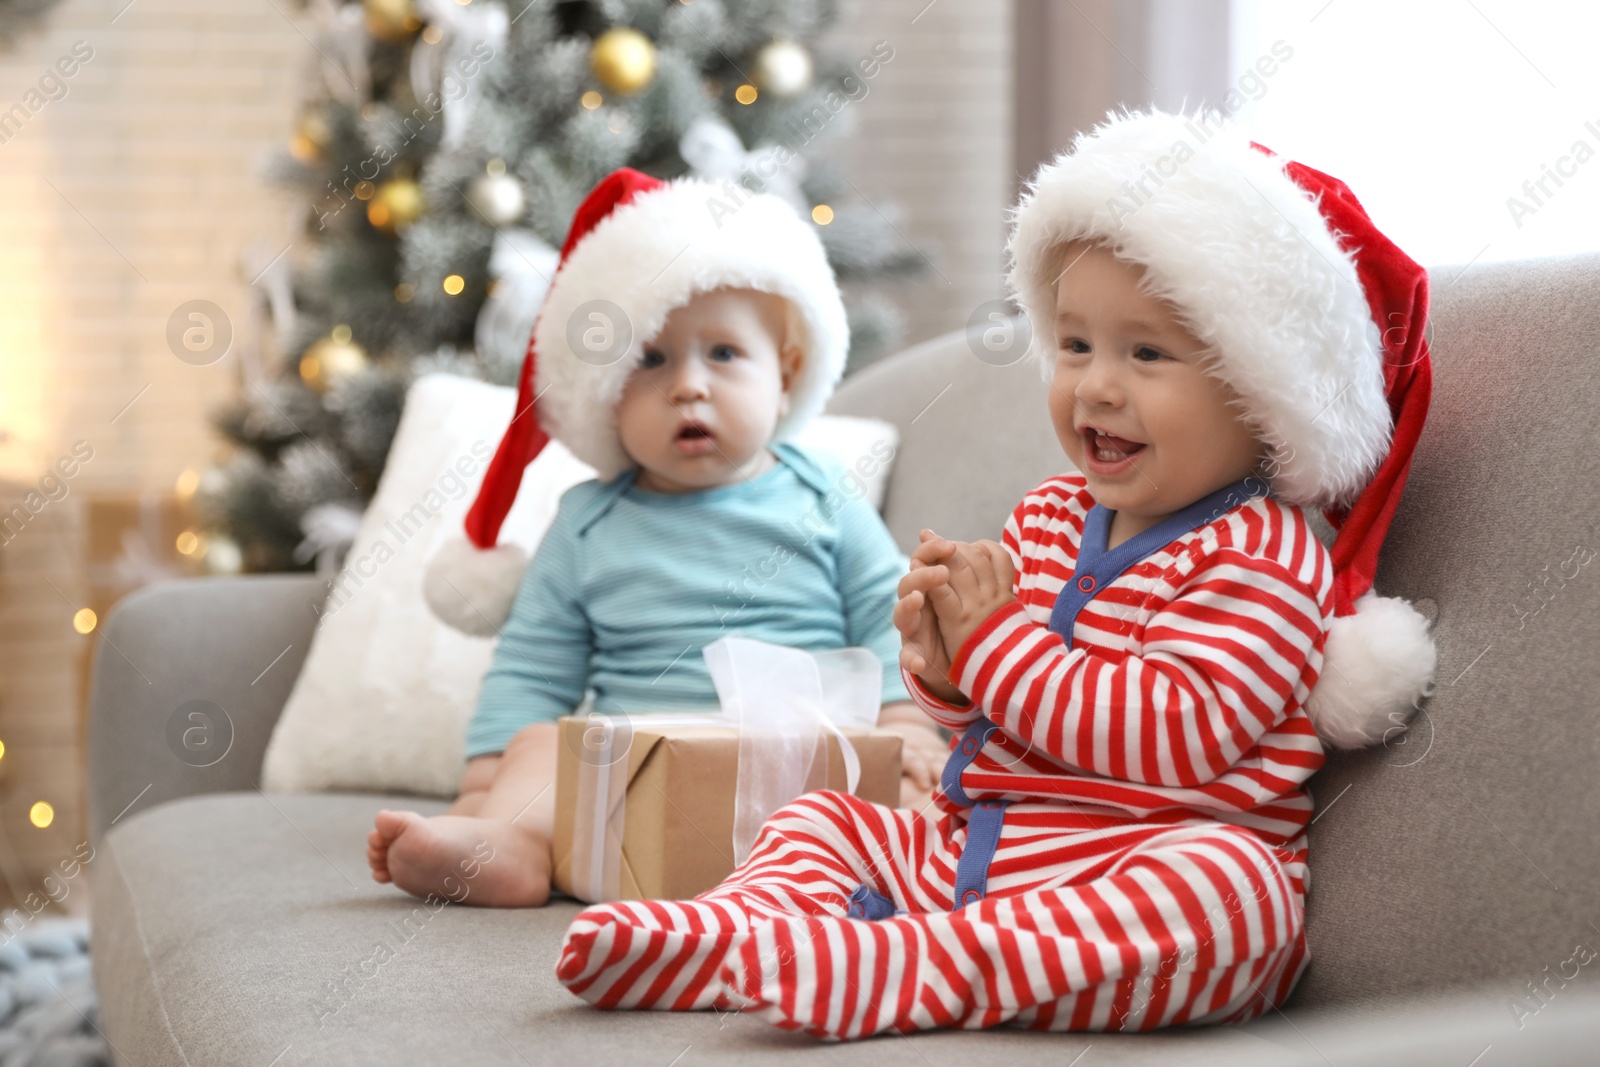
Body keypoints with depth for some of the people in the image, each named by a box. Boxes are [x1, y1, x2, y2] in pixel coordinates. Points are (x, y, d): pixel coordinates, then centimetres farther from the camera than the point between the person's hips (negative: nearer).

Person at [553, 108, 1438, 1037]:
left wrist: (995, 641, -17)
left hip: (1138, 875, -8)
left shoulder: (1261, 557, -10)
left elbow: (1175, 734, -24)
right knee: (826, 816, 13)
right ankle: (735, 930, -20)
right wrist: (942, 661, -7)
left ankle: (892, 970, -49)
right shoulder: (1049, 517, 13)